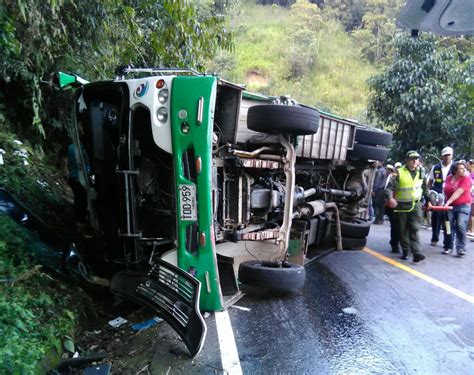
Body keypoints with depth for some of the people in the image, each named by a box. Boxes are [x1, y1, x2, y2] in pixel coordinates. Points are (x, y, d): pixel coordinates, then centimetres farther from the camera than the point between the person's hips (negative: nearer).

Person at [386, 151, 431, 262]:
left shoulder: (421, 172, 4)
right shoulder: (399, 172, -9)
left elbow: (425, 188, 19)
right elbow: (390, 187, -14)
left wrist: (428, 200, 21)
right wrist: (390, 198, -32)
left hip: (415, 205, 2)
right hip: (401, 205, -2)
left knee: (414, 229, -7)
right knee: (402, 230, 7)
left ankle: (417, 252, -11)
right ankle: (405, 251, 20)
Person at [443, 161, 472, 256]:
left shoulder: (466, 178, -9)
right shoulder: (449, 178, 5)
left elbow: (459, 192, -21)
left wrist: (448, 202, -28)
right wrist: (446, 203, 6)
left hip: (463, 205, -4)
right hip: (450, 206, 4)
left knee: (460, 226, -14)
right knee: (449, 226, 4)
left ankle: (461, 248, -7)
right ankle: (449, 247, 14)